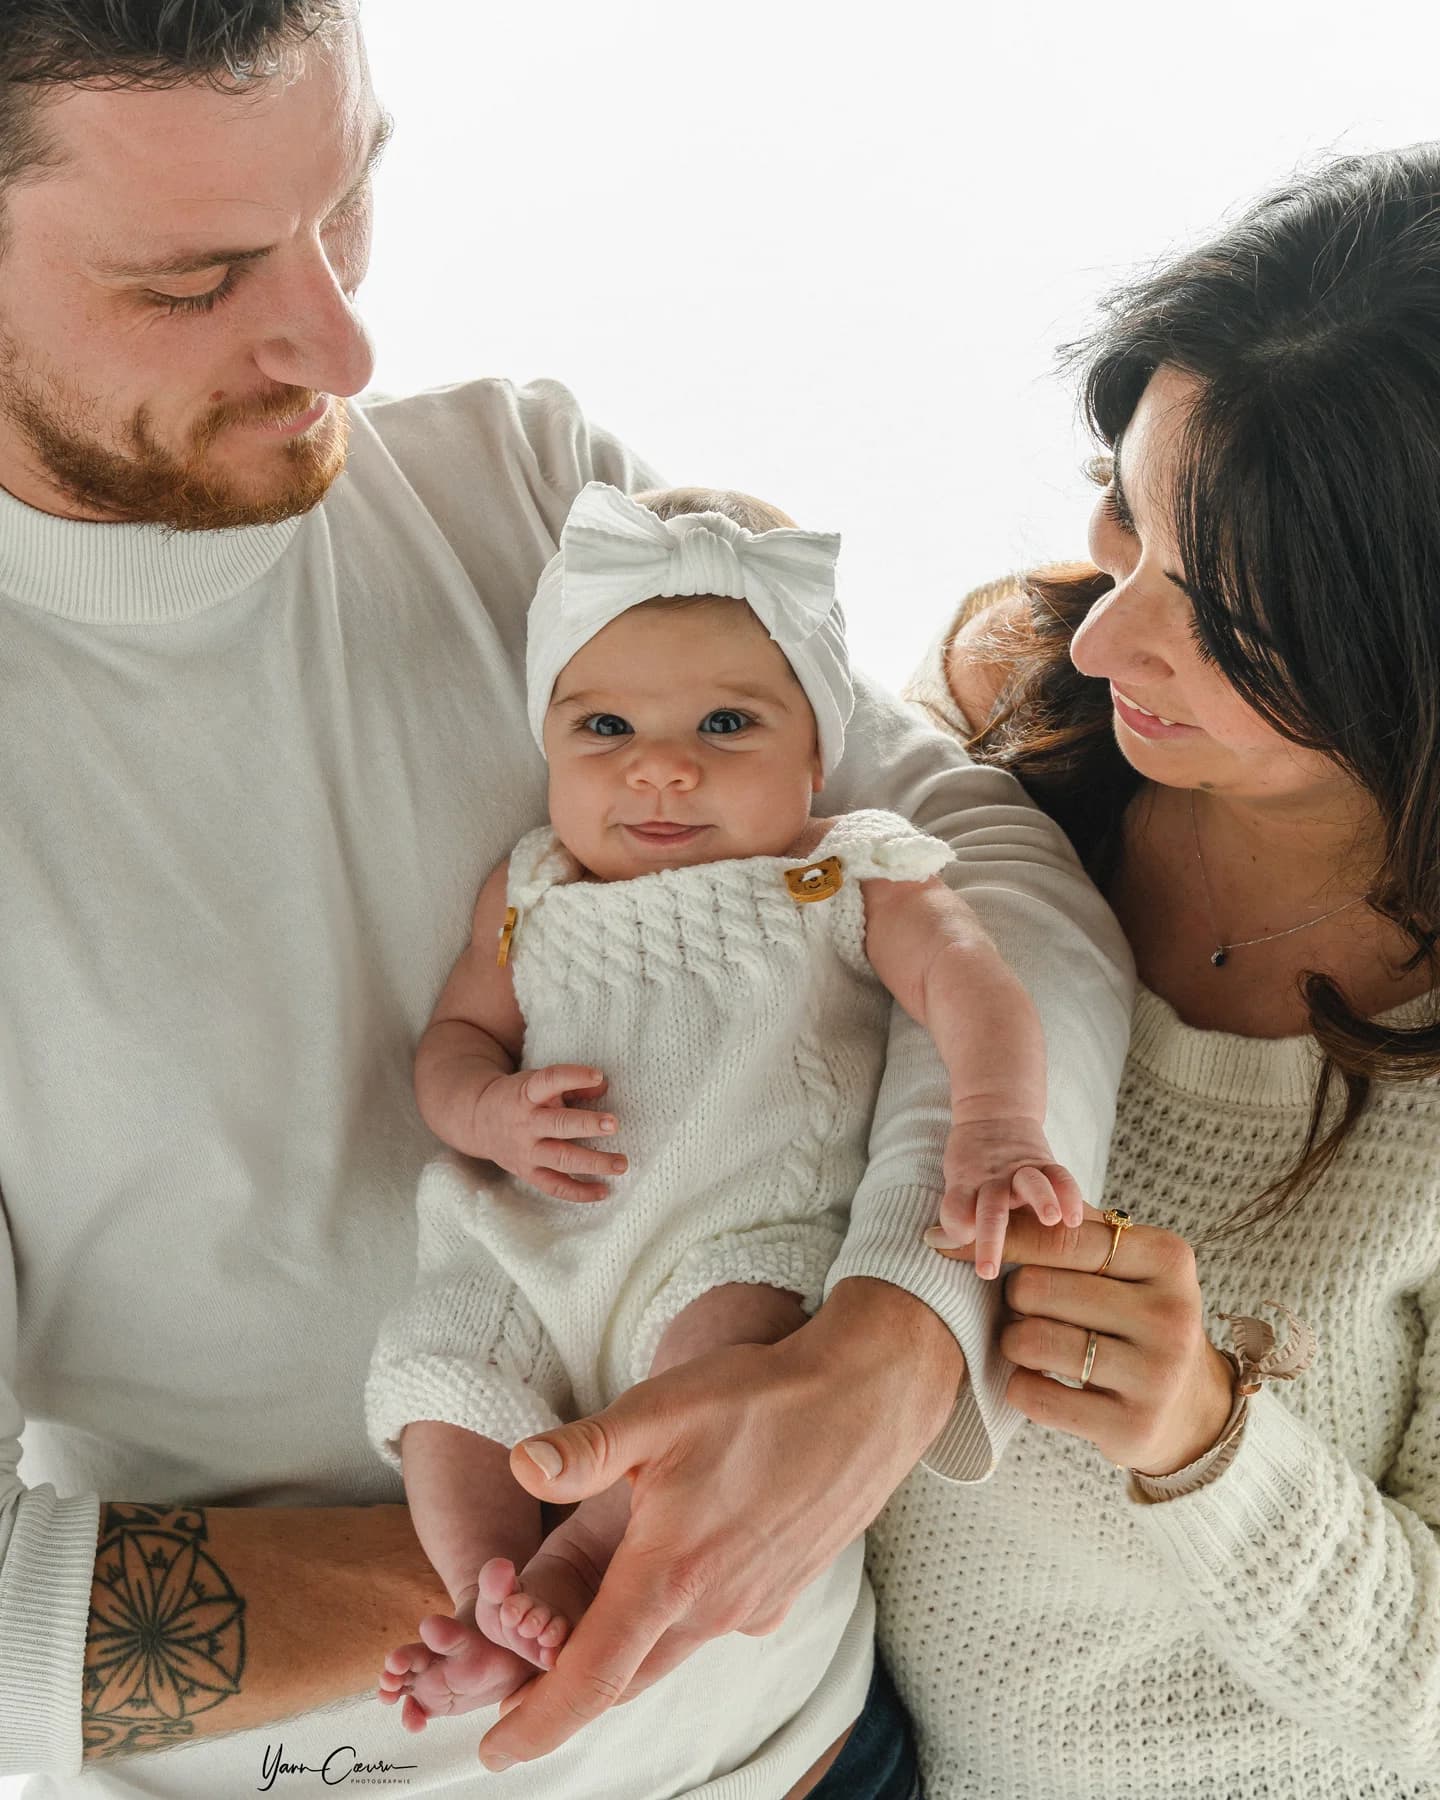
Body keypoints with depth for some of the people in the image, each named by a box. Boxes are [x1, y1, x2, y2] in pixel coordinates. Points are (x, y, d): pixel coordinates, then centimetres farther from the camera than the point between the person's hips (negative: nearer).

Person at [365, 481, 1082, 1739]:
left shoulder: (854, 879, 1)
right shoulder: (531, 894, 13)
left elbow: (973, 986, -14)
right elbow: (454, 1035, 17)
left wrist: (992, 1128, -36)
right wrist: (492, 1107, -9)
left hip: (752, 1241, -4)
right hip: (538, 1252, 4)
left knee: (729, 1347, -32)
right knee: (437, 1378, -16)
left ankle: (575, 1560, -20)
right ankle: (498, 1600, -9)